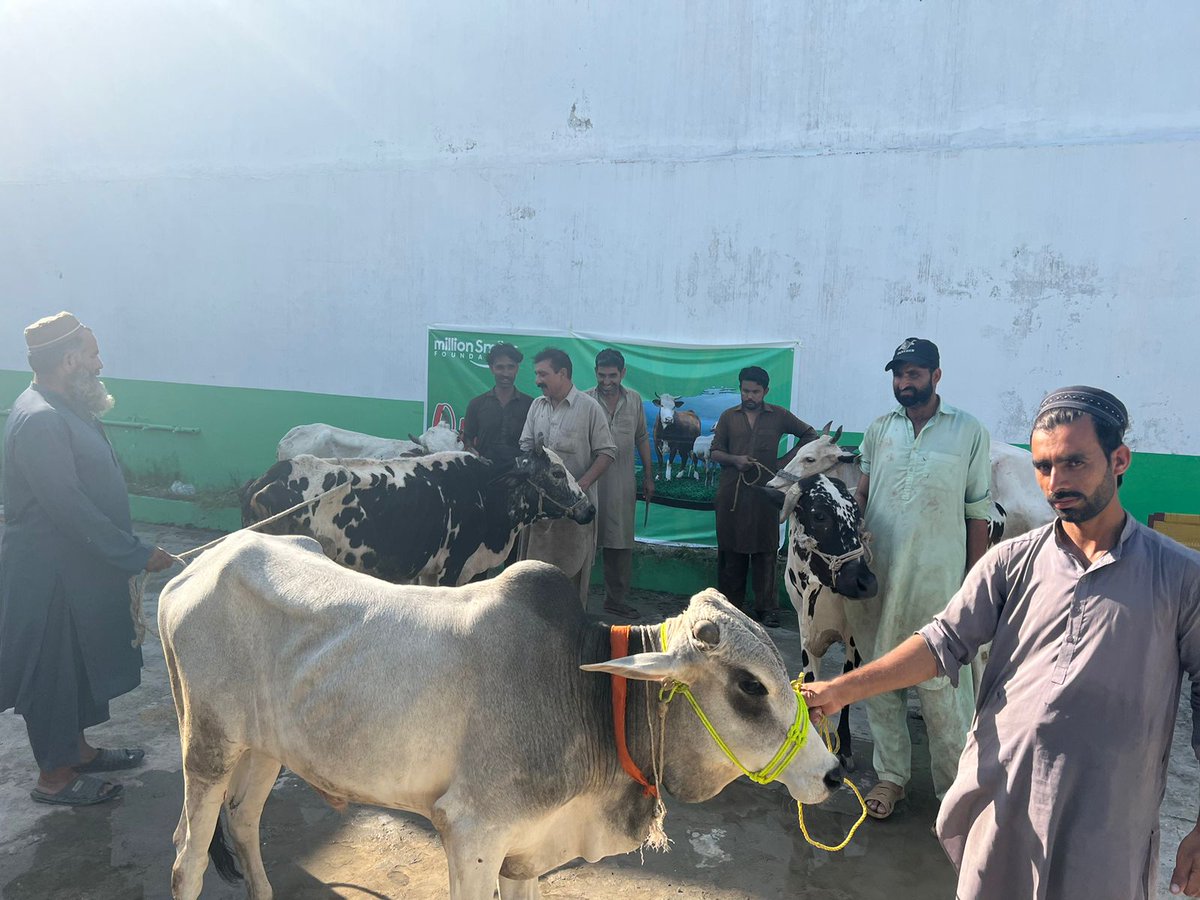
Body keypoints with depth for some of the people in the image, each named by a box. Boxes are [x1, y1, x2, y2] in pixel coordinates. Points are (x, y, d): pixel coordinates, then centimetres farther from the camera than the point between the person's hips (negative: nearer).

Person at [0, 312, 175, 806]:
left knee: (77, 661, 21)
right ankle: (54, 776, 21)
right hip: (48, 571, -10)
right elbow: (69, 508, -27)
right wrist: (138, 555, -23)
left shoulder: (65, 409, 8)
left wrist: (129, 550, 17)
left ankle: (76, 748, 38)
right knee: (51, 669, 5)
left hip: (79, 565, 10)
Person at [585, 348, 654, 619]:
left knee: (621, 545, 9)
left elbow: (642, 439, 15)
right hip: (589, 482, -3)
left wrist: (649, 475, 15)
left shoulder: (634, 400, 7)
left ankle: (616, 599, 22)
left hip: (623, 485, 3)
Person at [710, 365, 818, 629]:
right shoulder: (729, 416, 10)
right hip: (731, 493, 1)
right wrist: (734, 460, -10)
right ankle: (730, 605, 13)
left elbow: (810, 434, 15)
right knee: (730, 551, 3)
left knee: (765, 552, 0)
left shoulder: (779, 416, 6)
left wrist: (786, 460, 4)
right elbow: (715, 452, 11)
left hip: (765, 493, -1)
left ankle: (767, 608, 7)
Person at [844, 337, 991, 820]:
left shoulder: (969, 431, 1)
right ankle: (890, 775, 29)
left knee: (942, 687, 0)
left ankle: (957, 789, 18)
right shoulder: (879, 429, 9)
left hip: (937, 583, -3)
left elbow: (978, 512, 1)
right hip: (877, 577, 4)